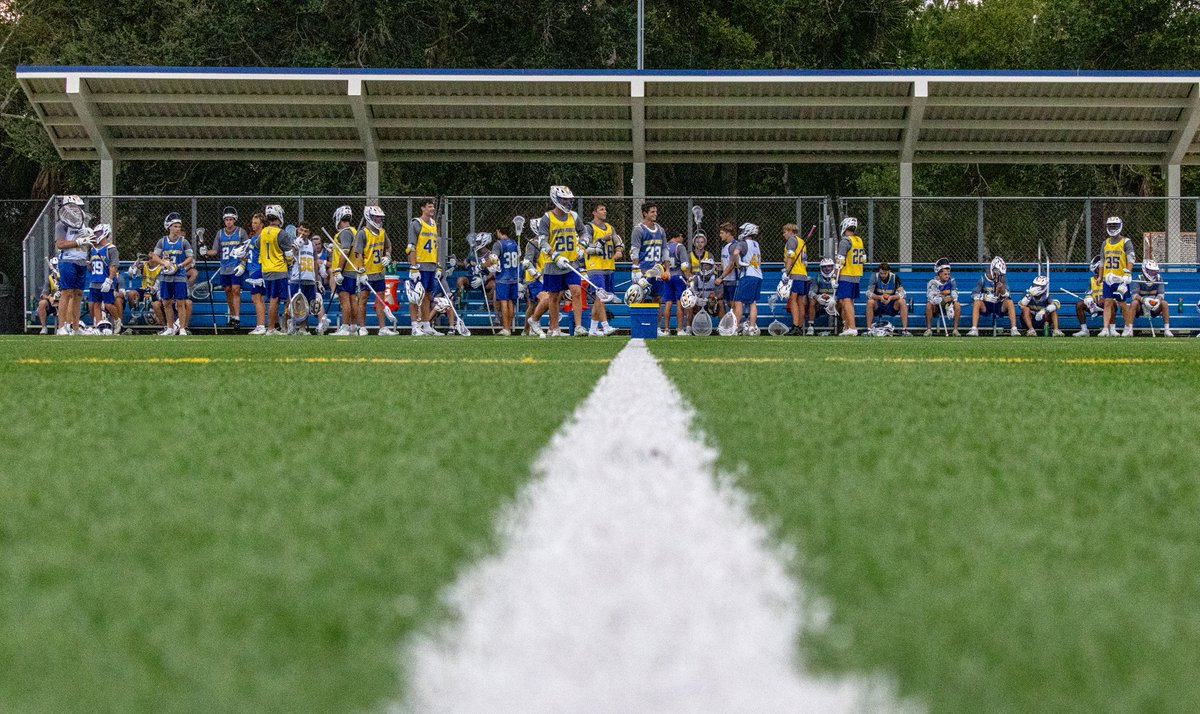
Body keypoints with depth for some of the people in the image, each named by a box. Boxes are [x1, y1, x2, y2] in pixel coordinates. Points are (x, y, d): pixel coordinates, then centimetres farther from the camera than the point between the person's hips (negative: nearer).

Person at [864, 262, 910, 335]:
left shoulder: (895, 277, -10)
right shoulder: (875, 277, -11)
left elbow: (901, 293, -17)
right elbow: (868, 293, -18)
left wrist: (891, 297, -36)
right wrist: (879, 297, -36)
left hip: (892, 308, 1)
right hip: (878, 307, -1)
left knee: (902, 302, -27)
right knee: (870, 302, -31)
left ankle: (904, 329, -23)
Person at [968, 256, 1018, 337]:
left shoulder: (1003, 279, 1)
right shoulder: (983, 278, -3)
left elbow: (1007, 296, -6)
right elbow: (974, 295, -10)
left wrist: (1002, 288, -27)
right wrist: (985, 297, -28)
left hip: (999, 308, 1)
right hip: (985, 307, -1)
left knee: (1009, 302, -26)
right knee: (976, 302, -30)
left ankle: (1013, 329, -27)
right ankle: (974, 329, -35)